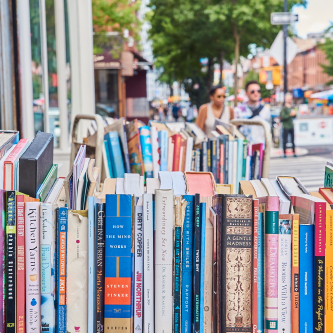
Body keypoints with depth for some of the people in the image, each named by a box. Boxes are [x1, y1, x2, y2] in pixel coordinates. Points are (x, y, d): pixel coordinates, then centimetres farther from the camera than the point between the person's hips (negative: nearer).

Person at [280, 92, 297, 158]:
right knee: (285, 140, -2)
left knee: (293, 140, 7)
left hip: (291, 126, 6)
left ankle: (294, 153, 12)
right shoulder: (284, 108, -9)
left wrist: (294, 114, -3)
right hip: (286, 127, -6)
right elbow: (282, 117, -17)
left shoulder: (291, 107, 11)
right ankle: (284, 153, 5)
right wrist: (290, 114, -19)